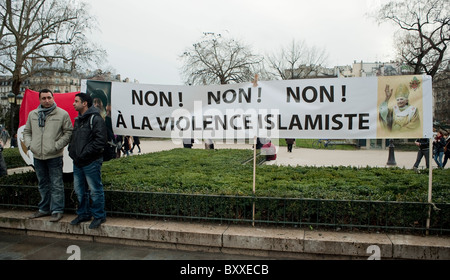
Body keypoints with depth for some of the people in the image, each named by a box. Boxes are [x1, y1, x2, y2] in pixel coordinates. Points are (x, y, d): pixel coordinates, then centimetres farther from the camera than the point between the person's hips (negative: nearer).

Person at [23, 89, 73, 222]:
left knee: (56, 184, -2)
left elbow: (68, 132, -4)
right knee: (43, 184, 17)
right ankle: (44, 209, 29)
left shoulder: (62, 114, -3)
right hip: (37, 156, 5)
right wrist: (29, 144, 2)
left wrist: (57, 146, -13)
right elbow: (27, 131, 19)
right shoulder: (32, 114, 11)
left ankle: (57, 210, 6)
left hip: (54, 156, -5)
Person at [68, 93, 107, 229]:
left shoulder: (96, 119, -12)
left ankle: (99, 216, 10)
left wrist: (85, 153, -20)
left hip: (91, 162, -9)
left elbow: (100, 140, -20)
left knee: (95, 190, -1)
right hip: (78, 162, 9)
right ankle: (83, 214, 30)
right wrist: (72, 151, 9)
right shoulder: (78, 120, 17)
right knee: (80, 190, 17)